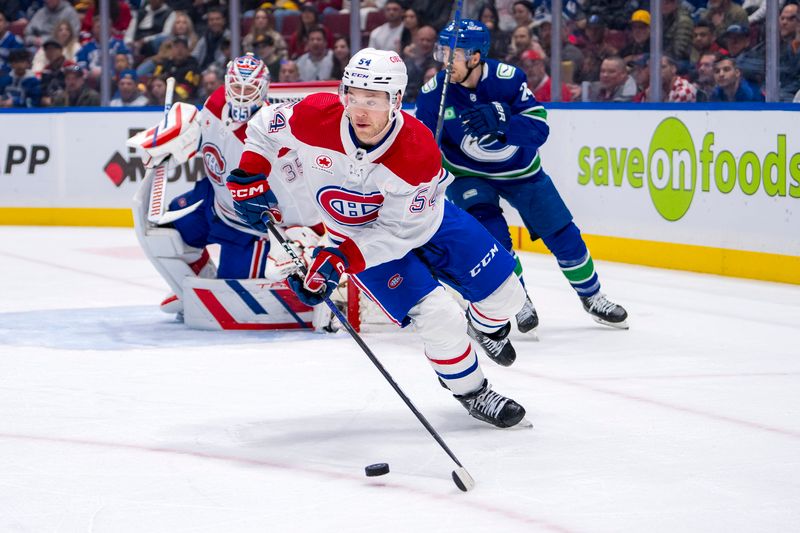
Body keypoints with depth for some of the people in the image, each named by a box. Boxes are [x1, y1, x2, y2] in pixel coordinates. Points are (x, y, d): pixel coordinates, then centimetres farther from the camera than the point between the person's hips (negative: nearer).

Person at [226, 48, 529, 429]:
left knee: (504, 294, 6)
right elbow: (266, 125, -8)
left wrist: (339, 262, -36)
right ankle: (471, 392, 10)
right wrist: (250, 176, -18)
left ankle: (486, 326, 44)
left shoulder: (419, 151, -35)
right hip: (357, 234, 0)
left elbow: (401, 231, -29)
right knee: (439, 320, -16)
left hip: (425, 221, 1)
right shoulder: (315, 118, -31)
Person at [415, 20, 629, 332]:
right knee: (490, 235, -22)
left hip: (520, 169, 0)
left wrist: (500, 119, -49)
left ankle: (591, 297, 28)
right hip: (469, 174, 0)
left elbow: (538, 127, -33)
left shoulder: (507, 79, -26)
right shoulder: (433, 94, -21)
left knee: (562, 235, 5)